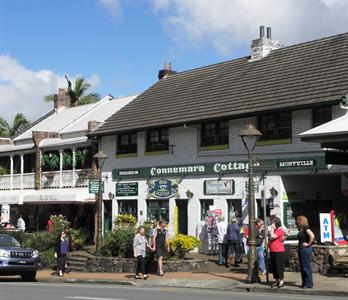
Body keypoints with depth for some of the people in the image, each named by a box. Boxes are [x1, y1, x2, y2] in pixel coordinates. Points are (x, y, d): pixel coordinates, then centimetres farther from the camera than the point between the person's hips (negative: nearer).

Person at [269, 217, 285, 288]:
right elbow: (271, 238, 24)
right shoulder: (274, 230, 17)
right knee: (274, 267, 11)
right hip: (272, 251, 9)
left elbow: (272, 237, -21)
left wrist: (272, 229, -13)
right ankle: (277, 281, 18)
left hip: (279, 251, -9)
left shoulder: (279, 230, -11)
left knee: (279, 266, -6)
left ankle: (281, 281, 0)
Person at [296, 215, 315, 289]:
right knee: (302, 267, 13)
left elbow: (312, 236, -29)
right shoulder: (301, 230, 13)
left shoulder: (306, 229, -14)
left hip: (306, 249, -10)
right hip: (301, 249, 10)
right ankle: (304, 283, 21)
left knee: (306, 267, -5)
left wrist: (308, 244, -19)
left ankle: (309, 284, 1)